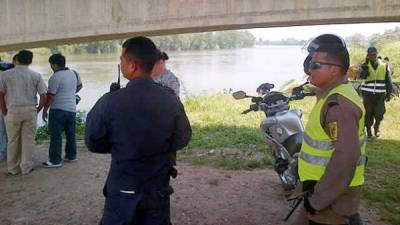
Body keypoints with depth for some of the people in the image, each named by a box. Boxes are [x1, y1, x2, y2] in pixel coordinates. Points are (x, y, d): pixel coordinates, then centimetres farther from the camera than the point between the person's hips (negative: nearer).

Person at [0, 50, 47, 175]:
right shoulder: (36, 75, 1)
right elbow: (43, 96, -2)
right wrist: (38, 109, 11)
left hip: (12, 110, 1)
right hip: (30, 110, 0)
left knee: (13, 140, 11)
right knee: (28, 139, 8)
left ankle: (13, 168, 22)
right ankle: (26, 167, 15)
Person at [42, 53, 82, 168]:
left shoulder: (55, 77, -16)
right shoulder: (74, 73, 6)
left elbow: (50, 96, -16)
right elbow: (79, 86, 24)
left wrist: (44, 110, -7)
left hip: (58, 109, -7)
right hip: (72, 109, 7)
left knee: (55, 136, -1)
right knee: (71, 134, 16)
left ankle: (55, 160, 2)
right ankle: (71, 155, 25)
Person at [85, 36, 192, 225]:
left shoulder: (110, 102, -18)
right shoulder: (171, 100, -12)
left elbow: (93, 143, -5)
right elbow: (182, 140, 0)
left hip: (122, 190, -2)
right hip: (159, 188, 2)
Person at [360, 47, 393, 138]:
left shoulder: (384, 65, 0)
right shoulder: (365, 66, -2)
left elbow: (388, 81, 6)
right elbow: (362, 76, -23)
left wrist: (389, 93, 6)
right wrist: (366, 63, -21)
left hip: (380, 95, 1)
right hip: (367, 94, -1)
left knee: (379, 114, 2)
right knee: (368, 114, 4)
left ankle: (376, 127, 31)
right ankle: (368, 130, 22)